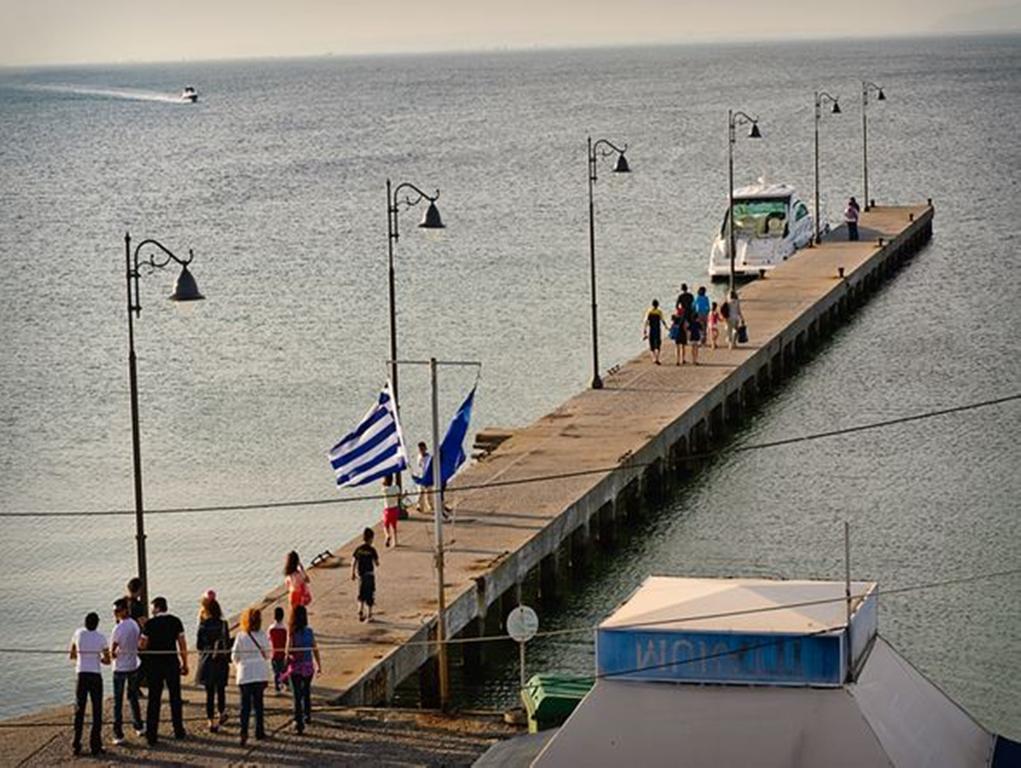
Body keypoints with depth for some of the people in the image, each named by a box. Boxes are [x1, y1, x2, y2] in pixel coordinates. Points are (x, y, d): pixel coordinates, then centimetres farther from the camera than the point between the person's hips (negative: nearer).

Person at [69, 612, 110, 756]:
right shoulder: (101, 637, -5)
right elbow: (107, 660, 3)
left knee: (79, 711, 8)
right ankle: (95, 745, 3)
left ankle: (76, 745, 6)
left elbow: (71, 656, 10)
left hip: (81, 675, 2)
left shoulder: (78, 633, -1)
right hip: (96, 675, -2)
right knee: (97, 711, 6)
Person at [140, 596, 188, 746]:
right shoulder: (175, 621, -2)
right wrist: (185, 663, 6)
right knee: (175, 697, 15)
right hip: (172, 663, 2)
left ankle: (151, 735, 2)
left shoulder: (150, 623, -8)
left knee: (154, 700, 4)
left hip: (154, 664, -2)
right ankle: (178, 731, 21)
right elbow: (182, 643, -2)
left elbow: (142, 645, -8)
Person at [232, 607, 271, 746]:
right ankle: (259, 731, 18)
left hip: (245, 674, -1)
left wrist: (237, 668, 17)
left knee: (245, 704, -1)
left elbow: (235, 656, -3)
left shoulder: (240, 636, -8)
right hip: (261, 673, 1)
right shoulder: (263, 636, -5)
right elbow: (267, 655, 2)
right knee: (258, 702, 13)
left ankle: (244, 732, -15)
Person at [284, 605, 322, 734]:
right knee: (306, 693, 25)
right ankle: (307, 715, 38)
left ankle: (299, 723, -4)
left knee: (297, 695, 1)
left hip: (295, 667, -4)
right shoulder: (309, 631, -2)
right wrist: (319, 665, 13)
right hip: (308, 667, 4)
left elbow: (289, 651, -18)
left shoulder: (292, 632, -13)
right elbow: (315, 649, 4)